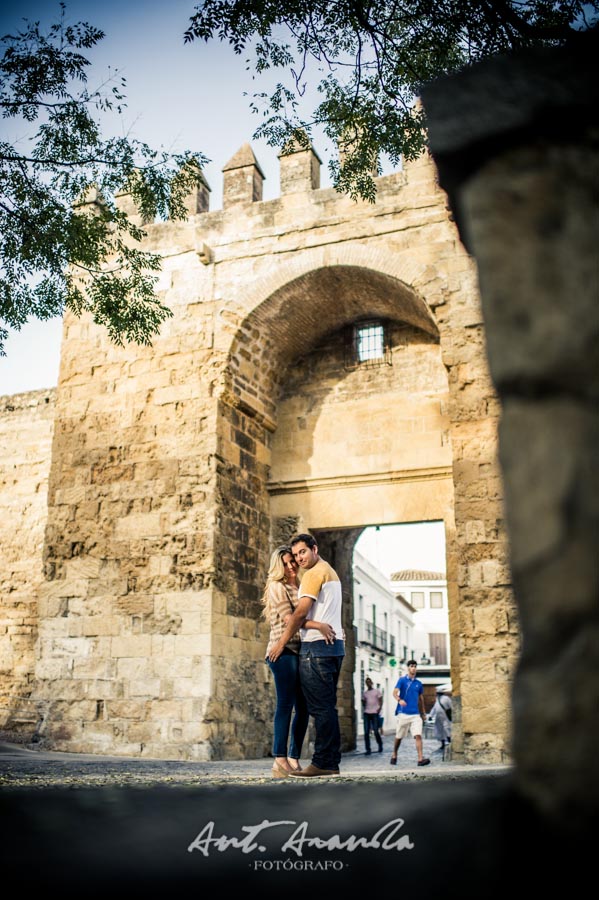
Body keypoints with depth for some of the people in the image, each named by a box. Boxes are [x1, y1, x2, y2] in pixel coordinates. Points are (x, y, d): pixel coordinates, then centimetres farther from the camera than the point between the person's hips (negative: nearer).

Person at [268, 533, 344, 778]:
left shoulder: (314, 573, -7)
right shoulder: (330, 572, 23)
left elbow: (301, 612, -12)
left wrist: (281, 642, -7)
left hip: (316, 646, -10)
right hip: (334, 645, 10)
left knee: (320, 707, -9)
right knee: (327, 707, 10)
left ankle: (322, 763, -8)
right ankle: (332, 762, 11)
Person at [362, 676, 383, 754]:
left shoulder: (377, 691, 6)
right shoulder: (364, 693, 15)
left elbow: (380, 701, 4)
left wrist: (379, 709, -9)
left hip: (375, 713, -3)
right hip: (366, 714, 3)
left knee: (376, 731, -4)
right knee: (366, 732, -5)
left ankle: (380, 745, 22)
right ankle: (368, 749, 0)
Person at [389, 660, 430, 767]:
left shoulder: (418, 683, 13)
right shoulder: (402, 680, 0)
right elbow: (395, 692, -12)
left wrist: (423, 713, 23)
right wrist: (399, 700, -33)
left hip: (416, 714, 3)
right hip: (403, 713, -3)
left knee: (418, 735, -13)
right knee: (399, 737, 7)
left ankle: (421, 758, -19)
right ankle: (394, 755, 27)